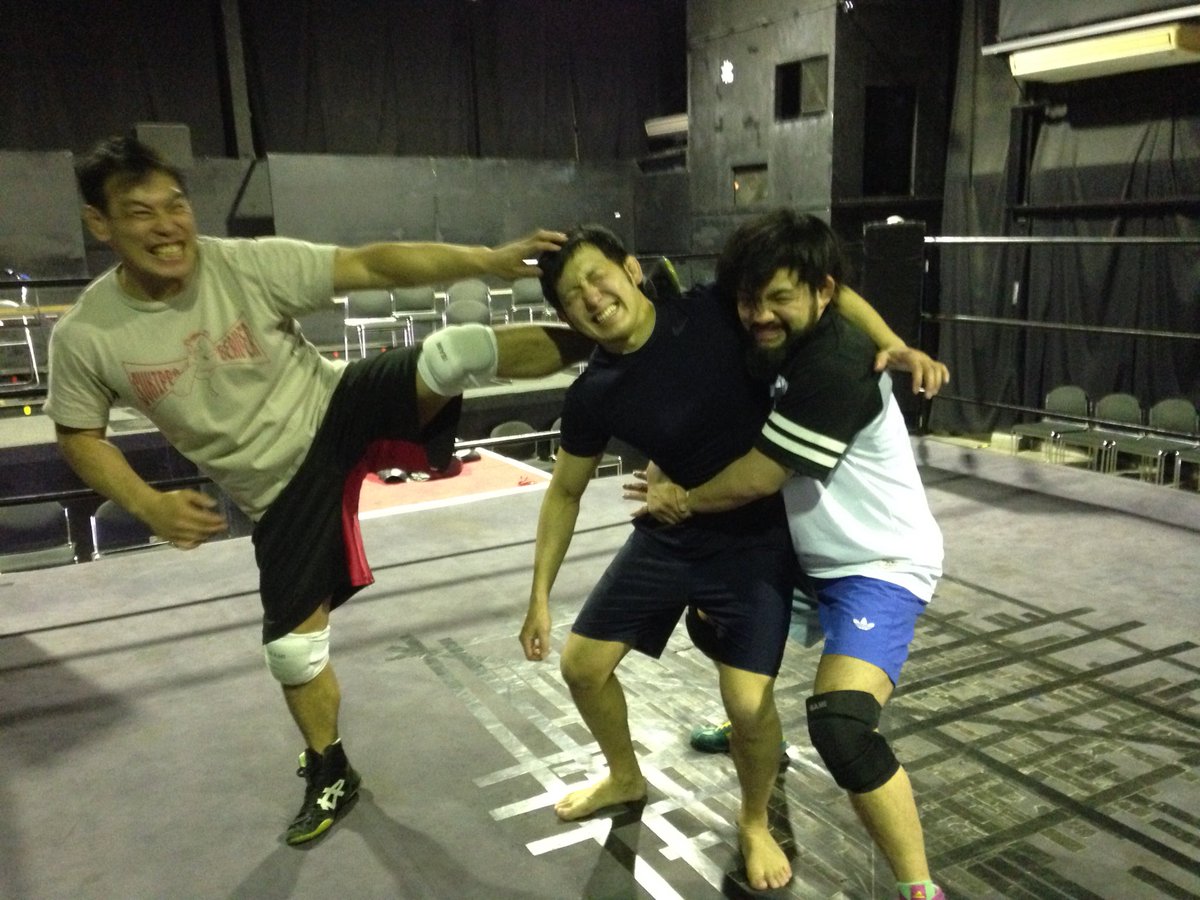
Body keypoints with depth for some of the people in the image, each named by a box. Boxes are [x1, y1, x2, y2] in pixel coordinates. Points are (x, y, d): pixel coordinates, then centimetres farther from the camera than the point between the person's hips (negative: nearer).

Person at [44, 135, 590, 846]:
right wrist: (149, 505, -13)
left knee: (452, 353, -28)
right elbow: (80, 436, 4)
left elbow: (374, 264, -22)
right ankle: (331, 776, 34)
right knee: (293, 646, 8)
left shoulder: (251, 264, -17)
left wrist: (486, 260, -33)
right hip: (283, 490, 2)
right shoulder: (86, 336, -11)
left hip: (343, 408, -1)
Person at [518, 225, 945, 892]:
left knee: (748, 702, -14)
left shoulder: (718, 312, -20)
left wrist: (894, 346, -22)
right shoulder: (593, 396, -13)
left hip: (757, 537, -3)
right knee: (583, 666, 7)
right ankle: (626, 779, 39)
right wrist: (540, 596, 1)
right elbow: (565, 493, 2)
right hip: (670, 535, 4)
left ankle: (755, 822, 21)